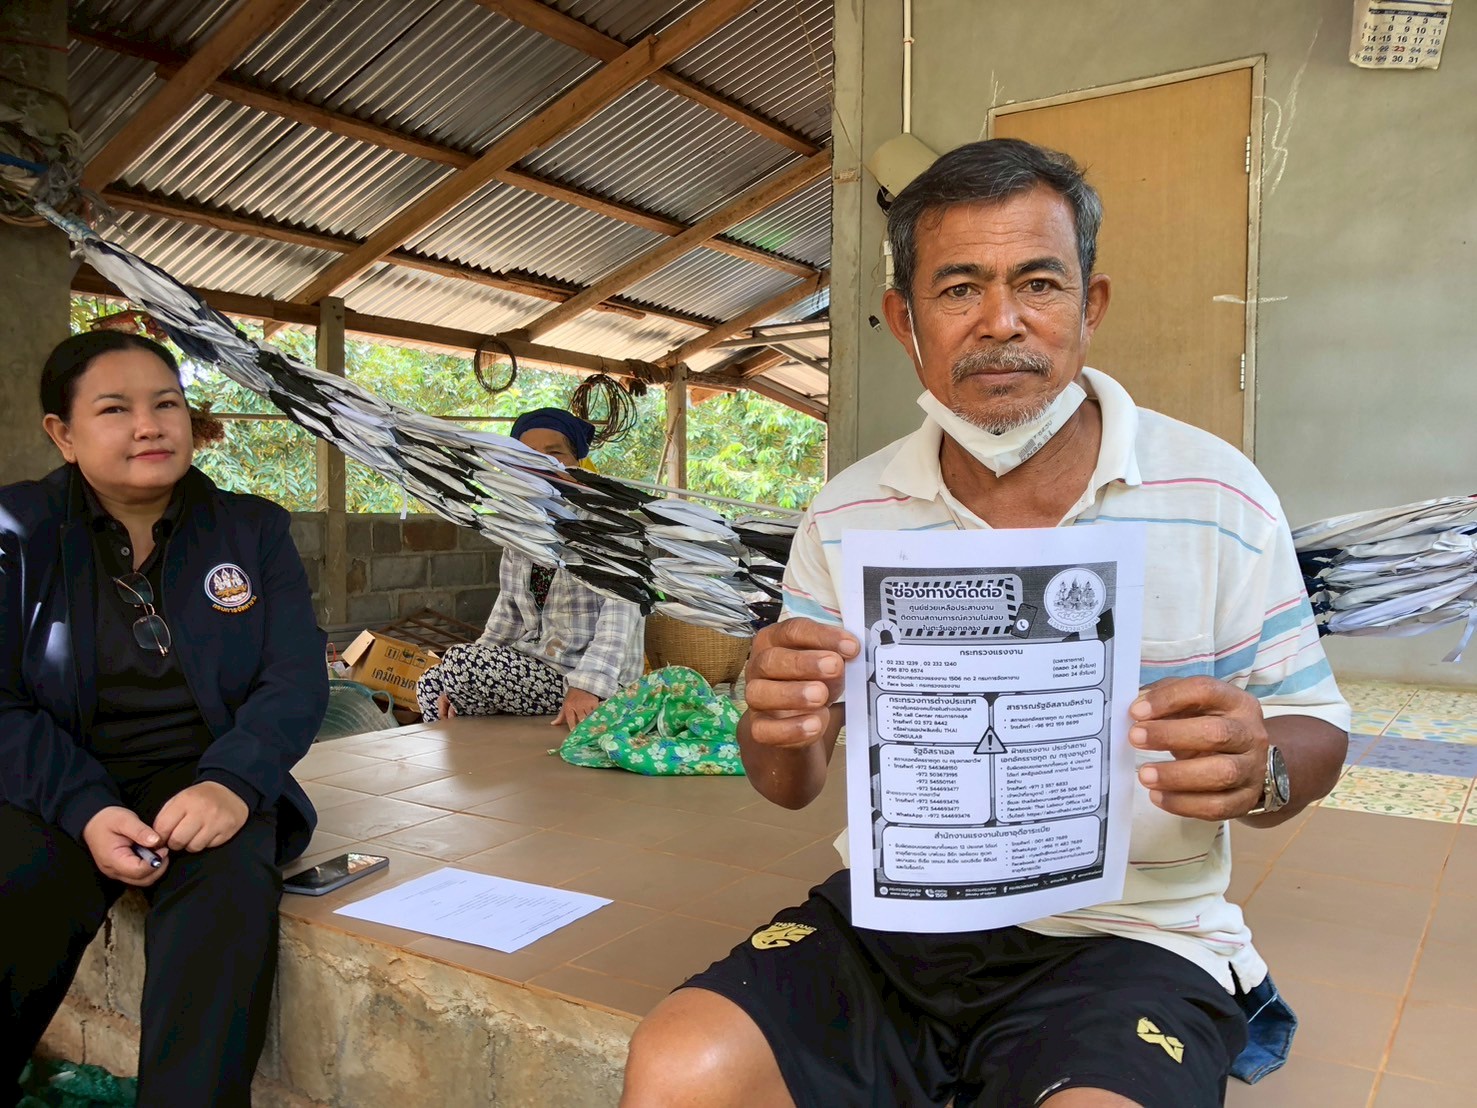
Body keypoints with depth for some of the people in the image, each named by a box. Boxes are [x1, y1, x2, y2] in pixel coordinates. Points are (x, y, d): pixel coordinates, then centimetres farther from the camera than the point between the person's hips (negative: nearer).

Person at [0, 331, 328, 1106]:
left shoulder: (252, 529, 5)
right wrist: (84, 808, -21)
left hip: (203, 775, 1)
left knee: (232, 895, -30)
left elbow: (297, 680, -3)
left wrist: (232, 783, -23)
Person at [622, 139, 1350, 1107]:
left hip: (1128, 932, -1)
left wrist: (1258, 772, -20)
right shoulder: (848, 516, 2)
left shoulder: (1217, 497, -4)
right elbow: (793, 786, 7)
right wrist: (783, 730, -17)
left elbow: (1315, 731, 3)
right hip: (893, 914, 2)